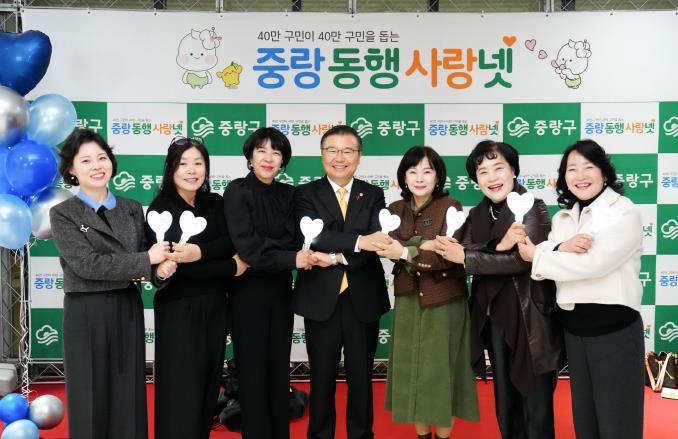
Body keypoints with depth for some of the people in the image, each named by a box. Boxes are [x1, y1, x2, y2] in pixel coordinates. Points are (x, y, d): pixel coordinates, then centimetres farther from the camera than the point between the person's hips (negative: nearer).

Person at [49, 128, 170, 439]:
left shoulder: (132, 209, 7)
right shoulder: (62, 214, -6)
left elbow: (145, 259, 8)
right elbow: (87, 264, -17)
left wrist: (160, 268, -16)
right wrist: (147, 261, -16)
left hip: (128, 309, 4)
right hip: (85, 314, -3)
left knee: (129, 398, 10)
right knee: (91, 398, 7)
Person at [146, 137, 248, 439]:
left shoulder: (215, 203, 6)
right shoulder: (161, 208, -9)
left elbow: (230, 243, -9)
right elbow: (176, 265, -17)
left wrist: (200, 252, -28)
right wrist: (233, 267, -12)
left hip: (215, 307, 5)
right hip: (179, 309, -5)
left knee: (208, 386, 14)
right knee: (182, 390, 2)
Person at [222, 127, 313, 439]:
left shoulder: (287, 194, 6)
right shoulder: (237, 191, -9)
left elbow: (293, 240, 0)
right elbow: (246, 246, -18)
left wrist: (263, 249, -16)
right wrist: (291, 259, -20)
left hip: (280, 289, 5)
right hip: (248, 290, -4)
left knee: (279, 369, 12)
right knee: (253, 370, 4)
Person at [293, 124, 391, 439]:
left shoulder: (373, 195, 6)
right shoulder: (306, 194, 0)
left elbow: (378, 242, -9)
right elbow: (313, 235, -17)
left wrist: (337, 257, -21)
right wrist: (357, 241, -29)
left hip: (363, 300, 2)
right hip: (321, 300, -1)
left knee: (361, 378, 14)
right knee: (322, 378, 12)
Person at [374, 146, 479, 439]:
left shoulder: (451, 207, -7)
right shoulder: (395, 210, 6)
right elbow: (389, 248, -9)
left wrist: (406, 252, -23)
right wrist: (425, 245, -24)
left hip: (444, 302, -4)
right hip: (408, 302, 4)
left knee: (441, 370, 4)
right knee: (412, 370, 10)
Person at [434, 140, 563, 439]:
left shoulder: (532, 208, -9)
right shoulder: (477, 215, 8)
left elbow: (522, 260, -21)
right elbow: (460, 253, -8)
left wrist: (465, 257, -19)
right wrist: (498, 246, -25)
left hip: (530, 320, -5)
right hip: (493, 320, 6)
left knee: (535, 403, 6)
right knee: (505, 401, 19)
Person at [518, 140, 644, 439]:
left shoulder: (624, 211, -9)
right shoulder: (562, 217, 11)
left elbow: (595, 263, -21)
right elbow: (532, 253, -1)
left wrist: (538, 256, -11)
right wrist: (560, 249, -22)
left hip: (614, 327, -6)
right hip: (573, 327, 6)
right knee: (583, 414, 18)